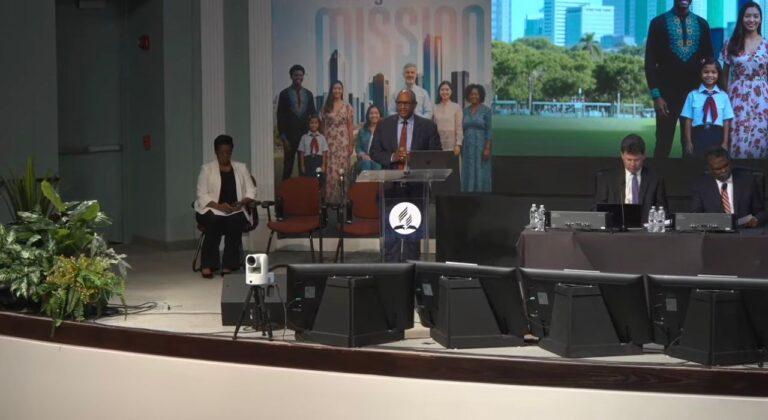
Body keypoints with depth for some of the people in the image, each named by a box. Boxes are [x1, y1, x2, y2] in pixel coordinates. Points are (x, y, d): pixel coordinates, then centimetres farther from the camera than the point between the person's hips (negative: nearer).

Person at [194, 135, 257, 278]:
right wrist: (219, 206, -18)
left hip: (236, 211, 2)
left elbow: (251, 191, 11)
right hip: (211, 210, -2)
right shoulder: (207, 169, 6)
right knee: (214, 221, -36)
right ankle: (207, 265, -32)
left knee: (235, 221, -34)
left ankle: (228, 266, -33)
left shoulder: (241, 168, 15)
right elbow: (202, 195, -2)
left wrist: (242, 202, -10)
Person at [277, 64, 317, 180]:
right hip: (290, 135, -3)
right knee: (288, 166, -1)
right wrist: (283, 137, -7)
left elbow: (313, 114, 14)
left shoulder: (308, 94, 10)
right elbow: (280, 117, -1)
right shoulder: (284, 94, 1)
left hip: (305, 134, 3)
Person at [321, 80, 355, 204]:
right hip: (330, 141, 1)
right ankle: (330, 197, 0)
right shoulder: (326, 107, 8)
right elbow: (323, 125, 9)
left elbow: (350, 127, 4)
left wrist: (351, 144, -1)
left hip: (343, 141, -1)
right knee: (330, 169, -5)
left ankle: (342, 196, 7)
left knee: (342, 168, -1)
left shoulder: (347, 107, 4)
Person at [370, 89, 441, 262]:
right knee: (390, 235, 2)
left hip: (415, 187, -1)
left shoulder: (428, 126, 2)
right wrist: (392, 157, -14)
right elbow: (374, 152, 4)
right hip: (391, 186, 1)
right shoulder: (384, 124, 6)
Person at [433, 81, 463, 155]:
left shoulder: (456, 107, 0)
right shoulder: (435, 108, 9)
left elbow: (459, 128, -2)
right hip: (438, 144, 3)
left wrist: (458, 145, -9)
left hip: (451, 145, -3)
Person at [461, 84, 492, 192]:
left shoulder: (486, 110, -2)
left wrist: (487, 148, -15)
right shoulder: (465, 111, 11)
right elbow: (462, 130, 13)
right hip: (467, 147, 4)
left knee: (481, 174, -3)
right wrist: (460, 148, 8)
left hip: (480, 147, -4)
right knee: (468, 174, 4)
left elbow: (489, 131, -7)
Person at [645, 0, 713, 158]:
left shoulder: (702, 24, 7)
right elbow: (650, 62, -3)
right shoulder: (658, 22, -1)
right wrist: (656, 95, -10)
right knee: (664, 142, -1)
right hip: (667, 93, -2)